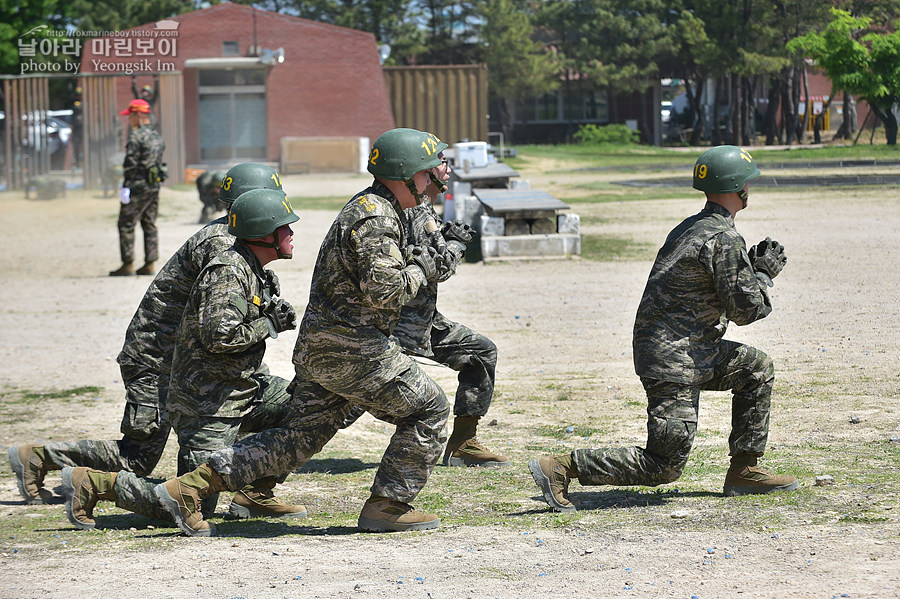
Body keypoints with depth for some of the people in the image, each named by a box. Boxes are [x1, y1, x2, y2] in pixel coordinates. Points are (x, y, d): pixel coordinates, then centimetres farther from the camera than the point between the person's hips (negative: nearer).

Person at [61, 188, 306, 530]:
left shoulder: (250, 271, 12)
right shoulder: (228, 273, -18)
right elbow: (218, 336, -28)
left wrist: (273, 313, 6)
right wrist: (268, 326, -14)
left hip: (236, 393, 10)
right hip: (207, 406, -10)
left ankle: (255, 494, 10)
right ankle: (90, 484, -2)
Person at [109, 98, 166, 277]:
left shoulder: (136, 136, -13)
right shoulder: (157, 137, 14)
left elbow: (131, 163, -17)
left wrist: (126, 187, -17)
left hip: (138, 187, -8)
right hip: (155, 186, 8)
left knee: (126, 225, -3)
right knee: (150, 225, 10)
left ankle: (128, 265, -6)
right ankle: (150, 264, 8)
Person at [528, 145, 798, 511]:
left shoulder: (689, 228, 14)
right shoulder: (723, 240, -16)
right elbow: (746, 309, -14)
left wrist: (753, 267, 15)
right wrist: (765, 273, 4)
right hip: (674, 361, -10)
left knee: (757, 369, 23)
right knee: (664, 466, -8)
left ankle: (744, 471, 22)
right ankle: (559, 469, -10)